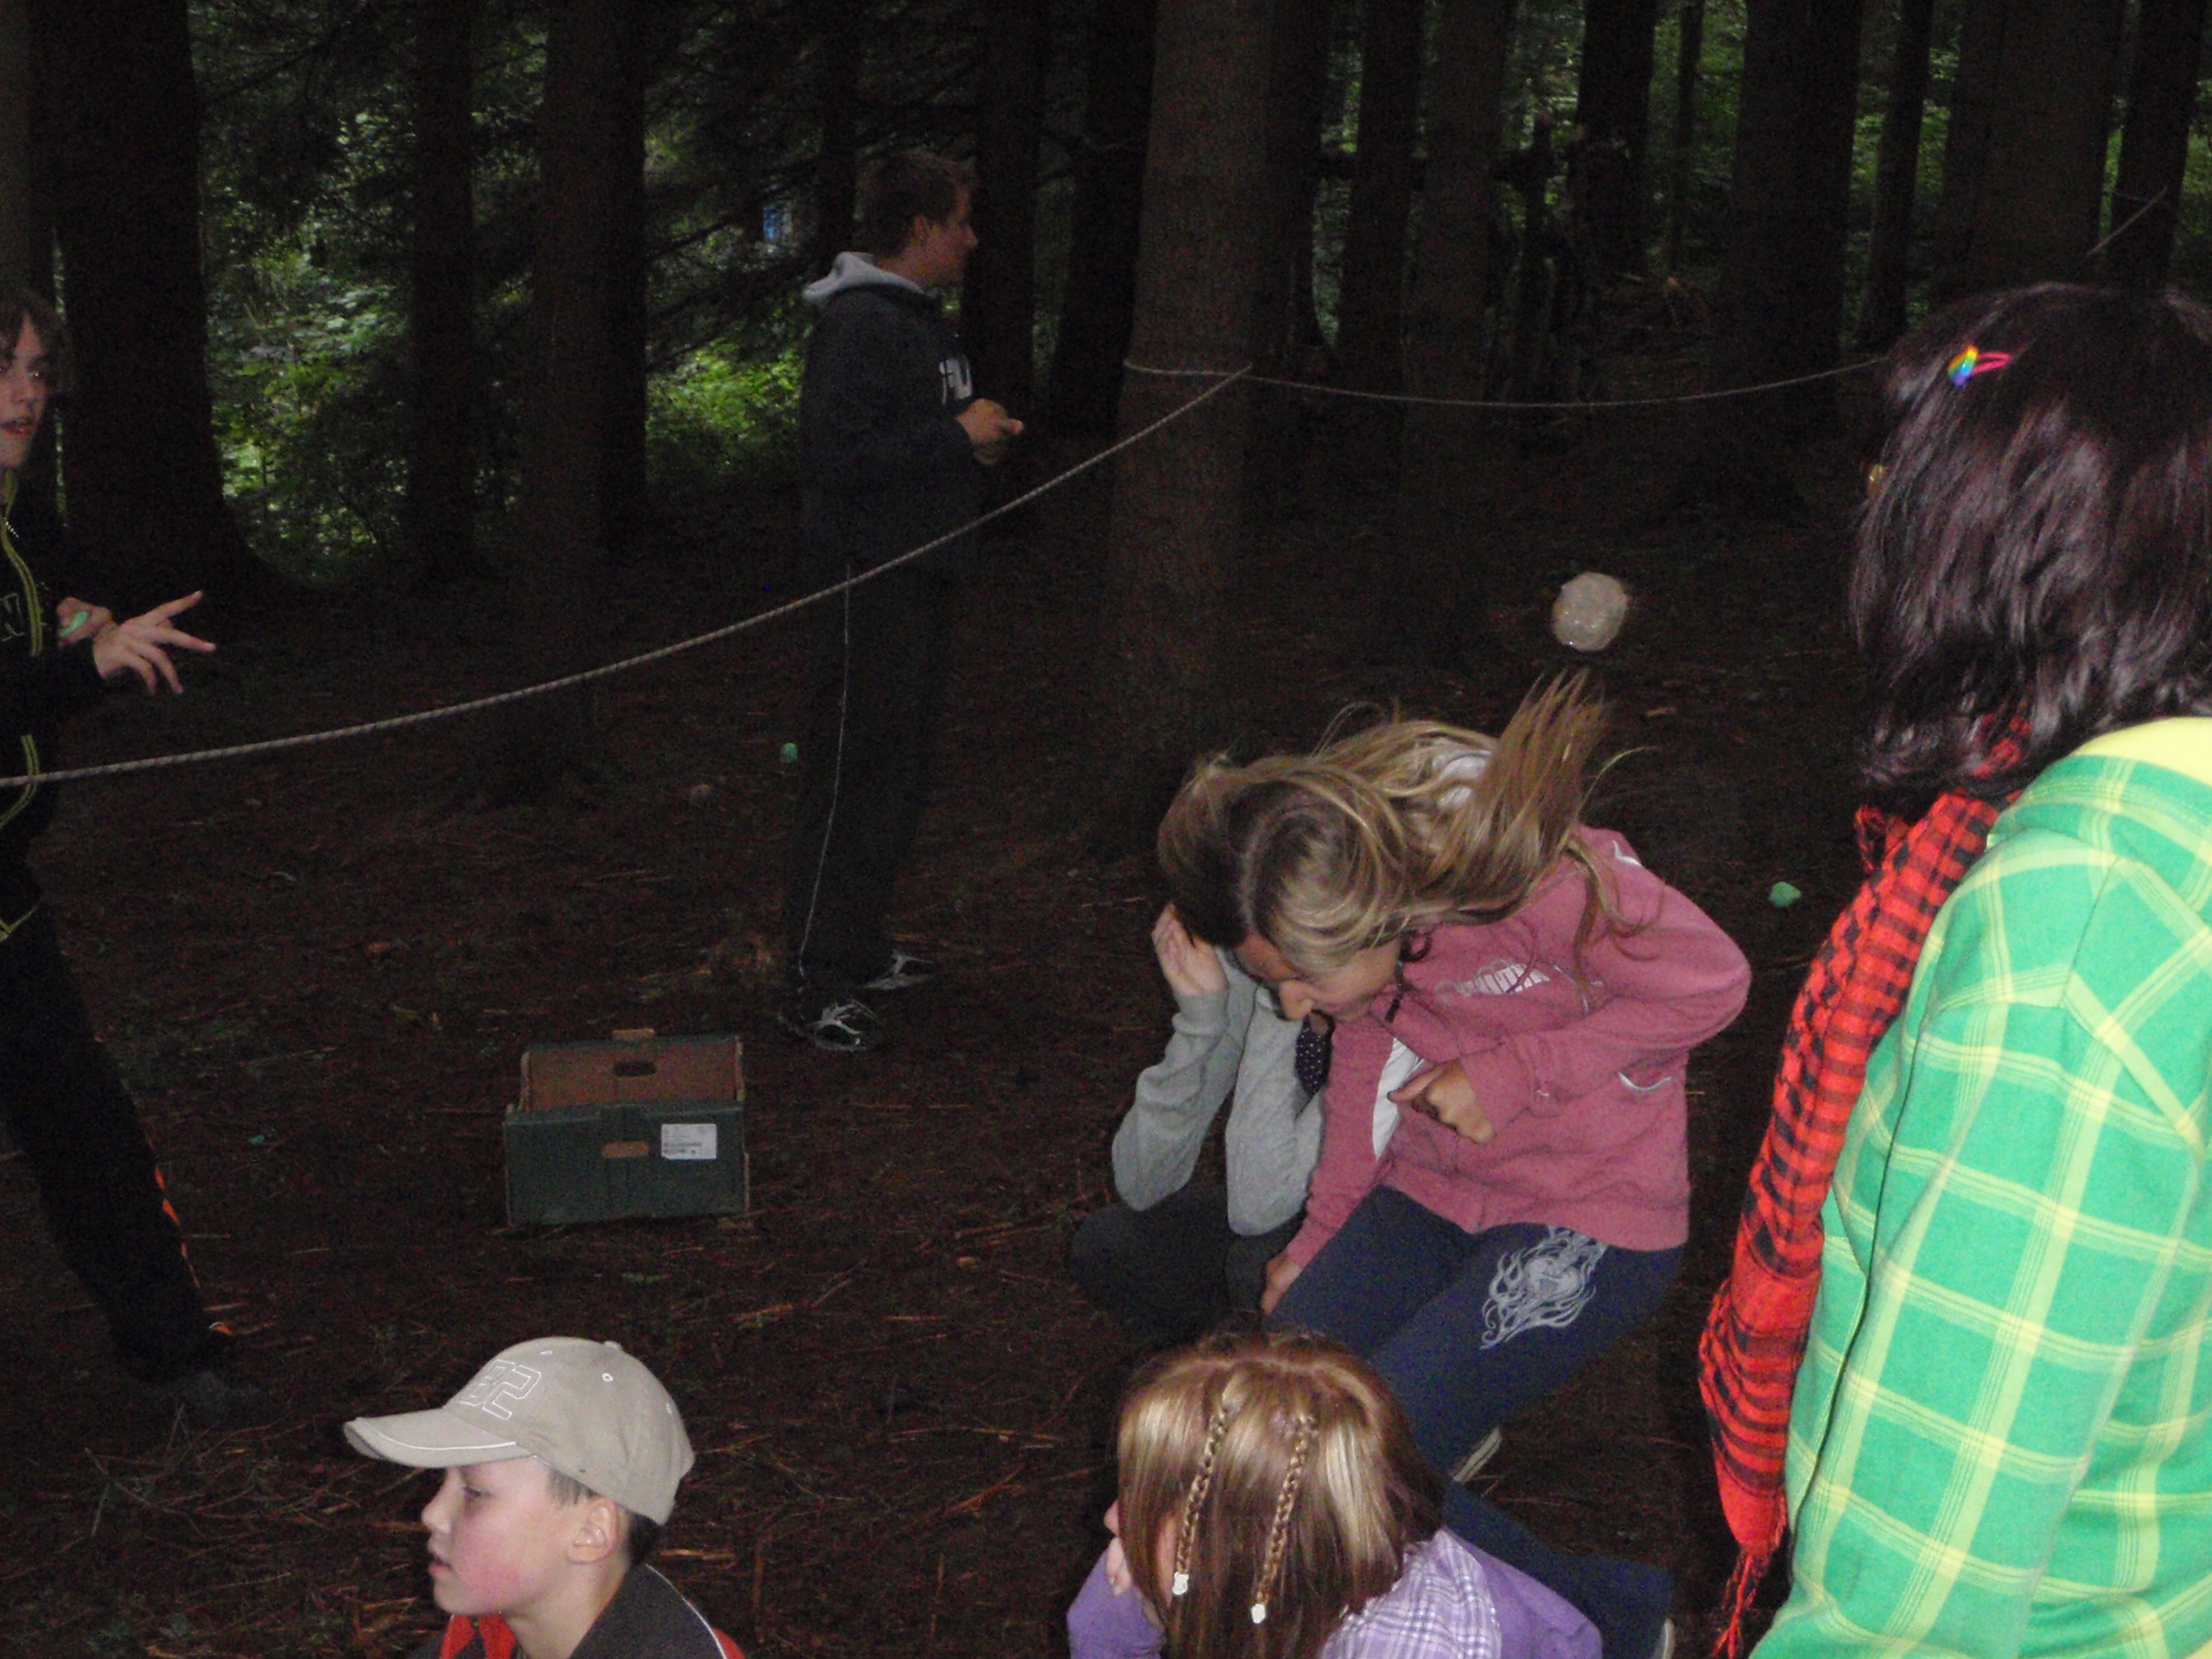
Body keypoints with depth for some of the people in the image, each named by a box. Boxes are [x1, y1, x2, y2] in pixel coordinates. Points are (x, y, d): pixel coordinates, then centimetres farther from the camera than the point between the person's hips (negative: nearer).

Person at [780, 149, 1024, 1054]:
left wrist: (977, 434, 8)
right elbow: (839, 456, -26)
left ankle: (861, 951, 28)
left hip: (921, 572, 11)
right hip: (872, 578, -10)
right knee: (852, 782, -7)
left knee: (898, 776, 17)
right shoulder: (859, 323, -17)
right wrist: (957, 436, -21)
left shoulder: (921, 317, 16)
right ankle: (815, 986, -1)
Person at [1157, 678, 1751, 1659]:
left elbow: (1710, 983, -16)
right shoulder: (1333, 872, -9)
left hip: (1588, 1216, -7)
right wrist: (1323, 1233, 11)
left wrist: (1516, 1074, -19)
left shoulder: (1533, 874, -30)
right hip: (1432, 1195, 7)